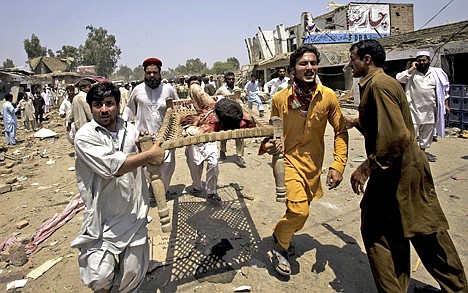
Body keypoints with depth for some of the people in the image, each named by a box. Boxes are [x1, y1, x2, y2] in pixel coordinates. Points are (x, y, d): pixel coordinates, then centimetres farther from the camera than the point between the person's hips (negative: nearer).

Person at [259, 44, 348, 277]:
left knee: (300, 210, 18)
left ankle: (281, 233, 52)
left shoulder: (328, 96, -9)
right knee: (299, 210, -19)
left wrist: (338, 165, -9)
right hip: (288, 161, -3)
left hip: (313, 164, 3)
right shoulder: (279, 99, -10)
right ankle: (281, 248, 12)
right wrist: (267, 144, -17)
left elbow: (340, 131, -2)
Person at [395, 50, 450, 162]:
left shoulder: (436, 73, 6)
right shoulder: (412, 73, -1)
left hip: (430, 109, 3)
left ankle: (422, 151, 27)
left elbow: (444, 90, 12)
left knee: (427, 131, 13)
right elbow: (399, 78, -19)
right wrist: (412, 68, -14)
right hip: (414, 108, -3)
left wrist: (446, 104, 10)